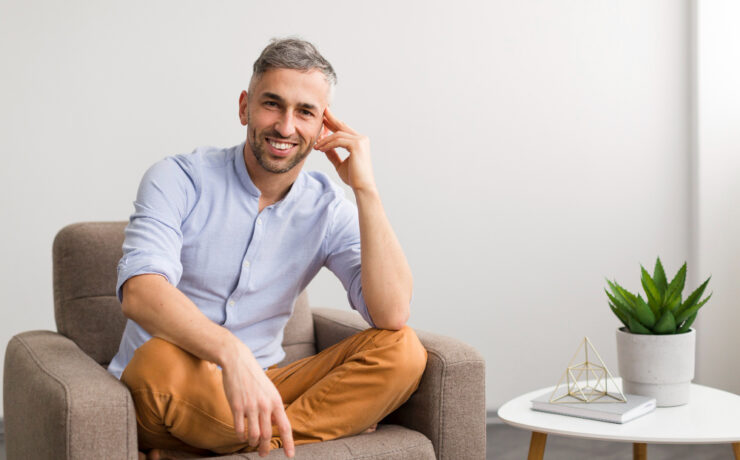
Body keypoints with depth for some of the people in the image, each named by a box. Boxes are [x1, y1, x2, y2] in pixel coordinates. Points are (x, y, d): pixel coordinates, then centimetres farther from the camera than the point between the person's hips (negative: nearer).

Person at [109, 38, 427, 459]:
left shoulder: (328, 208, 2)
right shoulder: (178, 180, -7)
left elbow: (392, 315, -13)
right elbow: (139, 290, -26)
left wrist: (365, 188, -16)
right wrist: (233, 355, -43)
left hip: (259, 387, 4)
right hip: (173, 393, -4)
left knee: (404, 351, -17)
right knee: (161, 360, -38)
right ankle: (333, 424, -17)